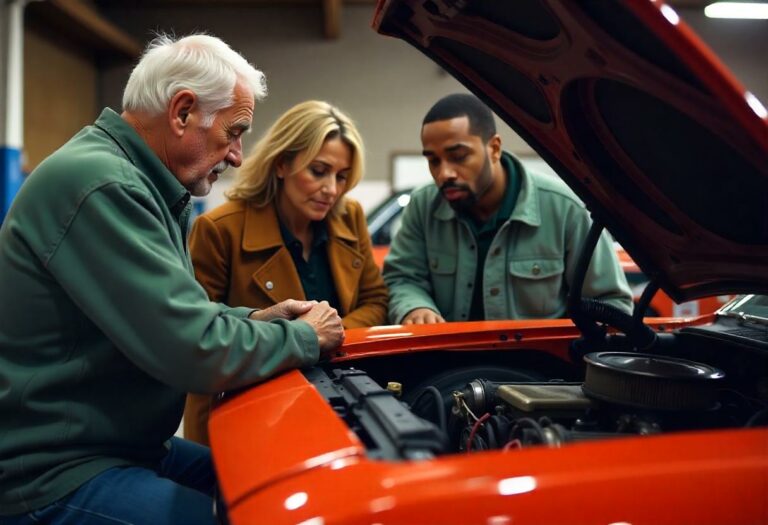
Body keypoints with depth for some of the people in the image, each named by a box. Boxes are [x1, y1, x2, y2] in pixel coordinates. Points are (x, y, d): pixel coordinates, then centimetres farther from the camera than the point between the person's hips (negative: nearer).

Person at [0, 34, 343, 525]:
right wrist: (306, 336, -10)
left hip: (121, 446, 10)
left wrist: (253, 318, 4)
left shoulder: (137, 181, 9)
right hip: (54, 478, -10)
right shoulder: (98, 184, -24)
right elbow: (201, 354, -26)